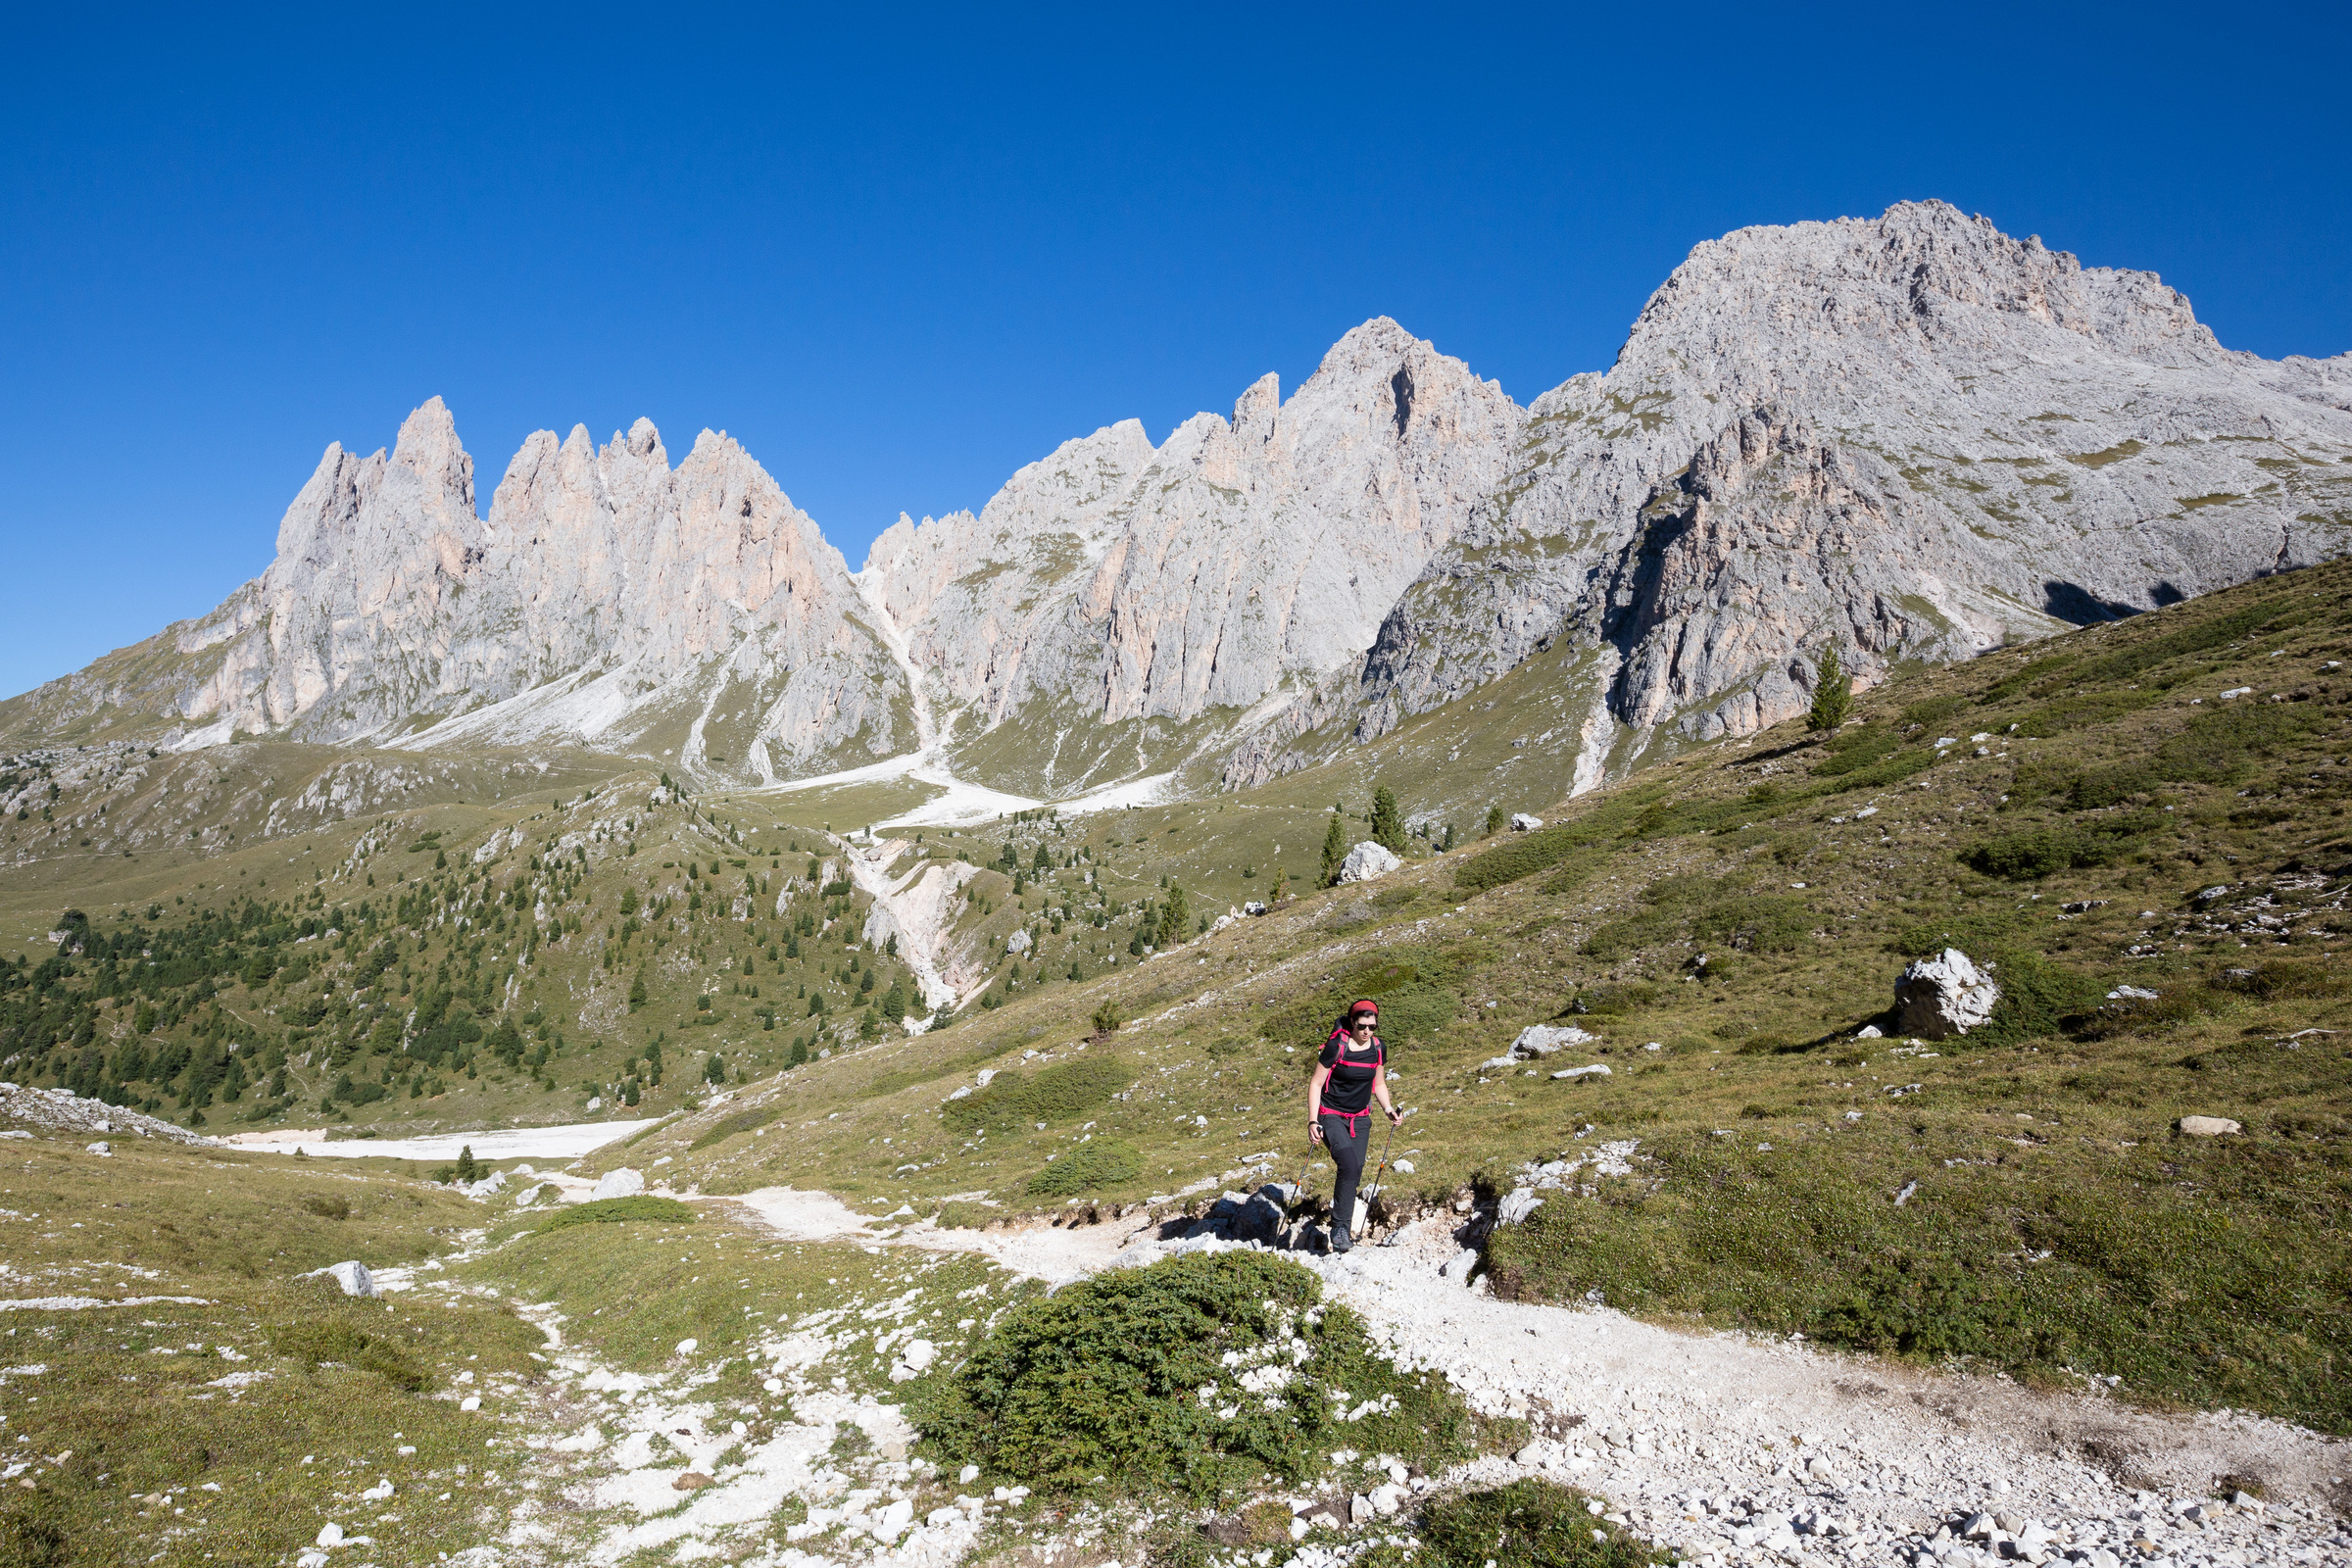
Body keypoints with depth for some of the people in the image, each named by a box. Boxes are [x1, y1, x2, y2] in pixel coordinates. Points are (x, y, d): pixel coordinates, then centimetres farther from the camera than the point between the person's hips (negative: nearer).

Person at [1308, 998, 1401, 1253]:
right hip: (1331, 1116, -5)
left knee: (1354, 1174, 2)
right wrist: (1312, 1121, -18)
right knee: (1350, 1166, -23)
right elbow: (1316, 1083, -12)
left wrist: (1389, 1110, -1)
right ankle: (1340, 1228, -13)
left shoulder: (1378, 1049, -1)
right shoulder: (1336, 1046, -17)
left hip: (1360, 1119, 5)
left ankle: (1341, 1231, 16)